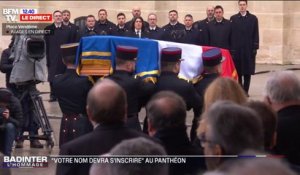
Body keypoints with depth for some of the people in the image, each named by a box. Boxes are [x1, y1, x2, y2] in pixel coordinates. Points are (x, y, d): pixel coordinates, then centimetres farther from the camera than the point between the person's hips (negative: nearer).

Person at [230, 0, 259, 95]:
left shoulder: (253, 18, 5)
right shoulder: (233, 19, 6)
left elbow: (256, 35, 3)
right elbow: (231, 35, 4)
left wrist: (255, 48, -4)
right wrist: (231, 48, -2)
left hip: (249, 49, 0)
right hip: (236, 49, 0)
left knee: (248, 71, 1)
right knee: (237, 71, 2)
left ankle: (246, 90, 8)